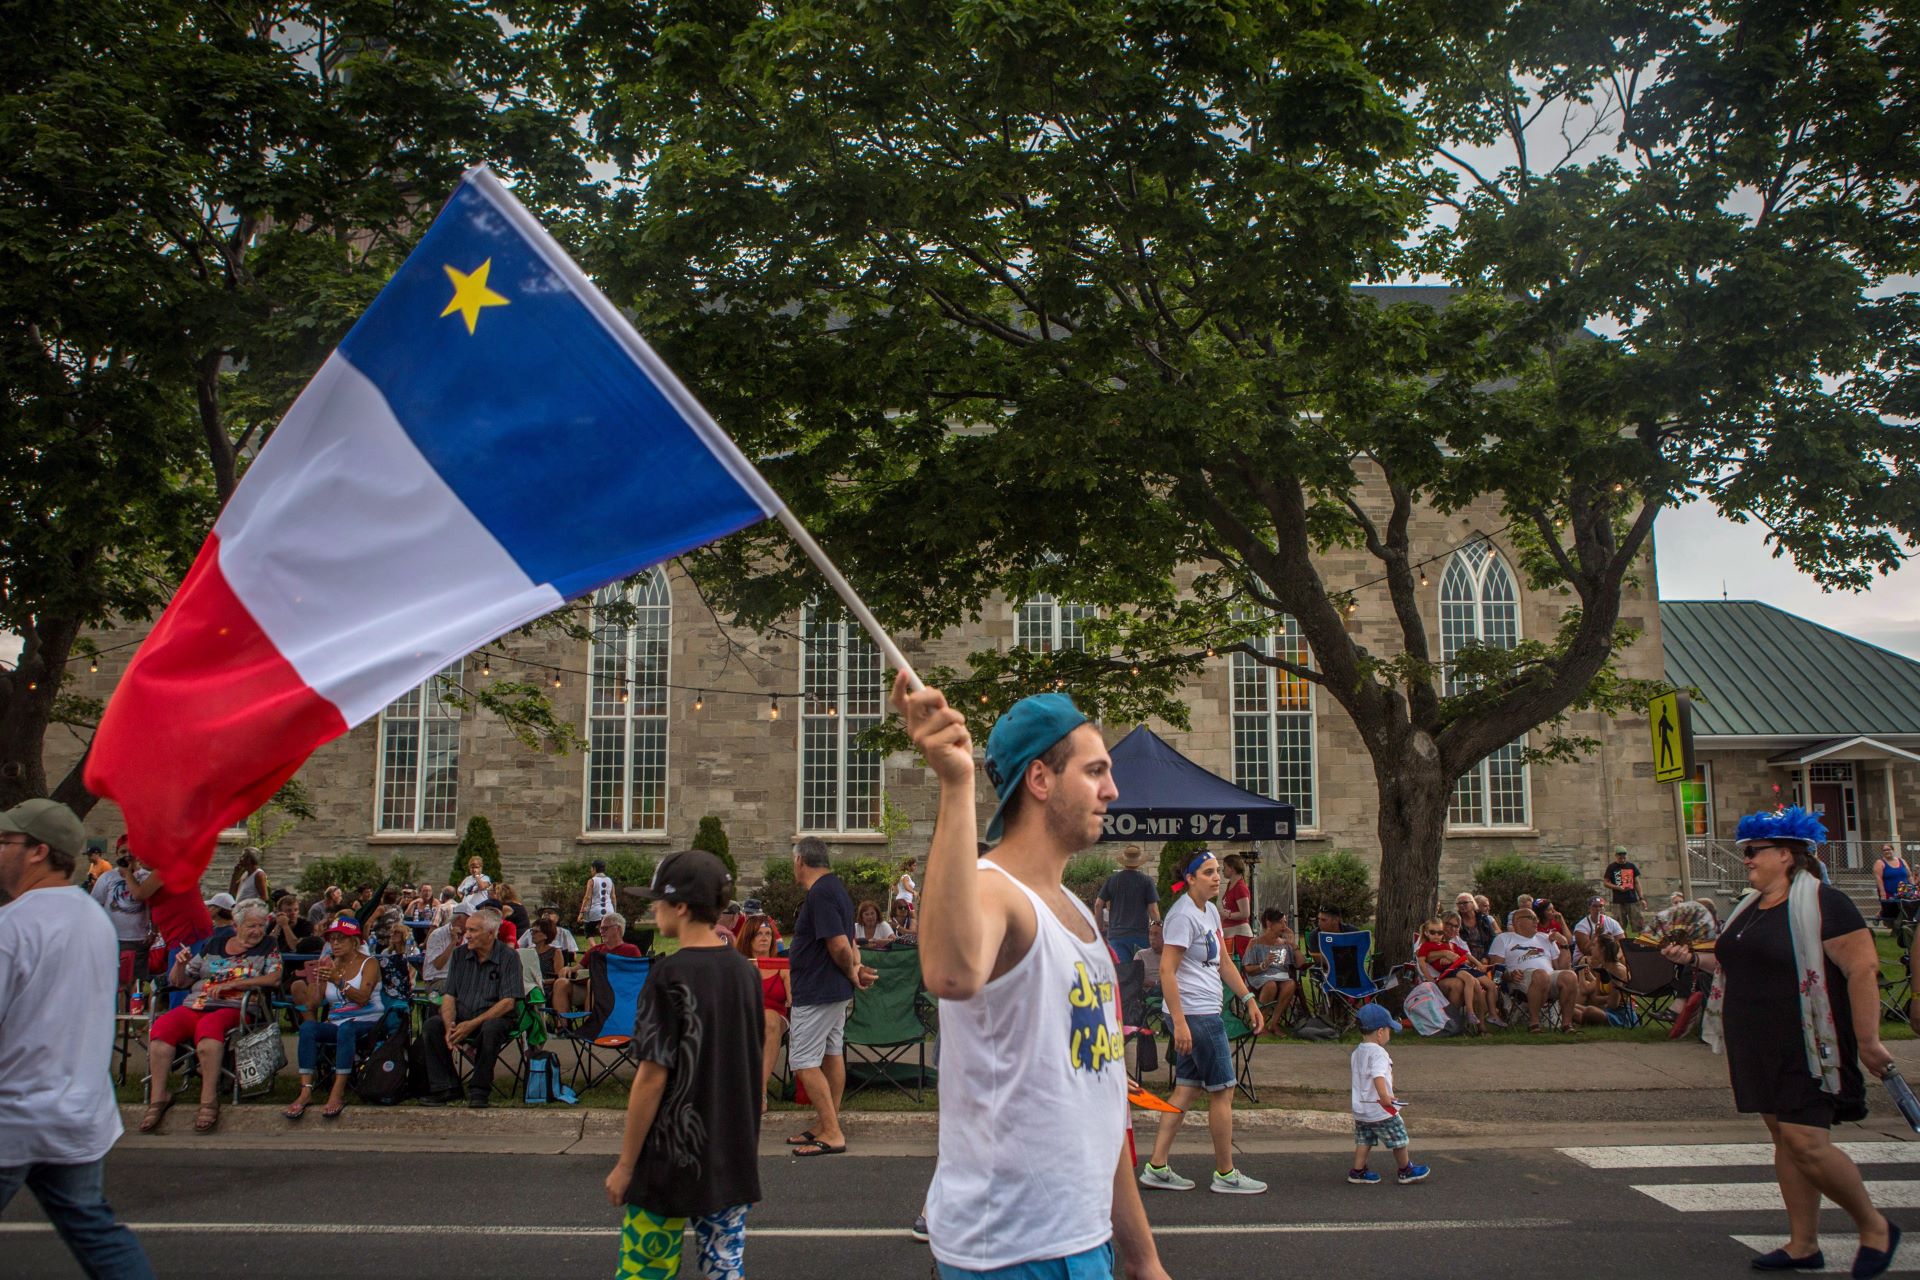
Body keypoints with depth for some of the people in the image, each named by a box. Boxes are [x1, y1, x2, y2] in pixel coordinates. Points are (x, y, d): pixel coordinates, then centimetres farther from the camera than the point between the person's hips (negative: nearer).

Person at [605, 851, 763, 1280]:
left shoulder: (670, 975, -16)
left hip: (672, 1161, -6)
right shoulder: (745, 971, 4)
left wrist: (625, 1164, -9)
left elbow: (653, 1077, -17)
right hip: (734, 1160, 6)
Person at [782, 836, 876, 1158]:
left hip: (816, 992, -11)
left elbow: (840, 946, -24)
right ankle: (827, 1126, 22)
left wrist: (851, 972, -8)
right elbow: (848, 942, 14)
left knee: (804, 1062, -6)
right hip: (836, 991, 11)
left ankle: (831, 1134, -6)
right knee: (832, 1055, 14)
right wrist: (856, 966, -2)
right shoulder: (836, 888, 13)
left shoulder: (819, 894, -21)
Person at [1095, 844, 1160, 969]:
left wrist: (1101, 925, 15)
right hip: (1140, 934, -1)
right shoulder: (1146, 880, -5)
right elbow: (1153, 909, -7)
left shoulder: (1112, 879, 2)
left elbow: (1098, 904, 2)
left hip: (1116, 933, 1)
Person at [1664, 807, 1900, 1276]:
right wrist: (1692, 958, 10)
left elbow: (1864, 968, -17)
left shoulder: (1821, 903, -12)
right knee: (1784, 1137, 11)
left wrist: (1868, 1040, -20)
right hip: (1759, 1046, 9)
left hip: (1806, 1047, -8)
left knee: (1805, 1140, -12)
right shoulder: (1749, 907, 14)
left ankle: (1875, 1227, 10)